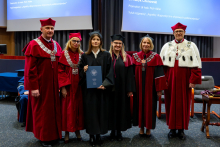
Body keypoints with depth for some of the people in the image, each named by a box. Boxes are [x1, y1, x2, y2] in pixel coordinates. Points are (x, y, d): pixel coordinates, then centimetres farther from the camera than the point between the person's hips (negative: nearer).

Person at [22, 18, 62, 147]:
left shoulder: (57, 45, 9)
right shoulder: (34, 45, -9)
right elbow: (30, 69, -12)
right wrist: (33, 87, -16)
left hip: (54, 85, 6)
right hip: (41, 85, -5)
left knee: (54, 109, 12)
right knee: (42, 110, 5)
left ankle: (54, 134, 27)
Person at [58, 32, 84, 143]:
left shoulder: (82, 55, 6)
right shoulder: (64, 54, -3)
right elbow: (60, 71, -7)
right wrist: (63, 87, -13)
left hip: (79, 85, 3)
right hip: (68, 86, -3)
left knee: (78, 107, 8)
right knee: (67, 108, 3)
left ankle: (77, 130, 22)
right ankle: (67, 133, 16)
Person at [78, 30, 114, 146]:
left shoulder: (106, 55, 4)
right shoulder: (85, 56, 6)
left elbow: (109, 71, -1)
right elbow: (80, 71, 6)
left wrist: (104, 84, -13)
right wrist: (84, 70, -17)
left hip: (102, 88, 0)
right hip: (89, 88, 0)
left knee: (101, 110, 4)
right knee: (90, 110, 3)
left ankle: (99, 134, 18)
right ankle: (91, 135, 15)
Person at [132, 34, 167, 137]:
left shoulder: (156, 57, -3)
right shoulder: (135, 56, 3)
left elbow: (159, 74, -6)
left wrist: (159, 89, -10)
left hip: (150, 86, -2)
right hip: (138, 87, 2)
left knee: (149, 106, 5)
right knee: (139, 105, 8)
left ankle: (148, 128, 21)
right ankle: (141, 127, 23)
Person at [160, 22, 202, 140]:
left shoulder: (191, 46, 4)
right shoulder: (167, 46, 9)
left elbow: (196, 65, -2)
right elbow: (161, 64, 5)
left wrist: (193, 80, -11)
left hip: (184, 80, -1)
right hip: (170, 80, 2)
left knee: (183, 103, 5)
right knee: (171, 103, 5)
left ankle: (181, 129, 17)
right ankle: (172, 128, 17)